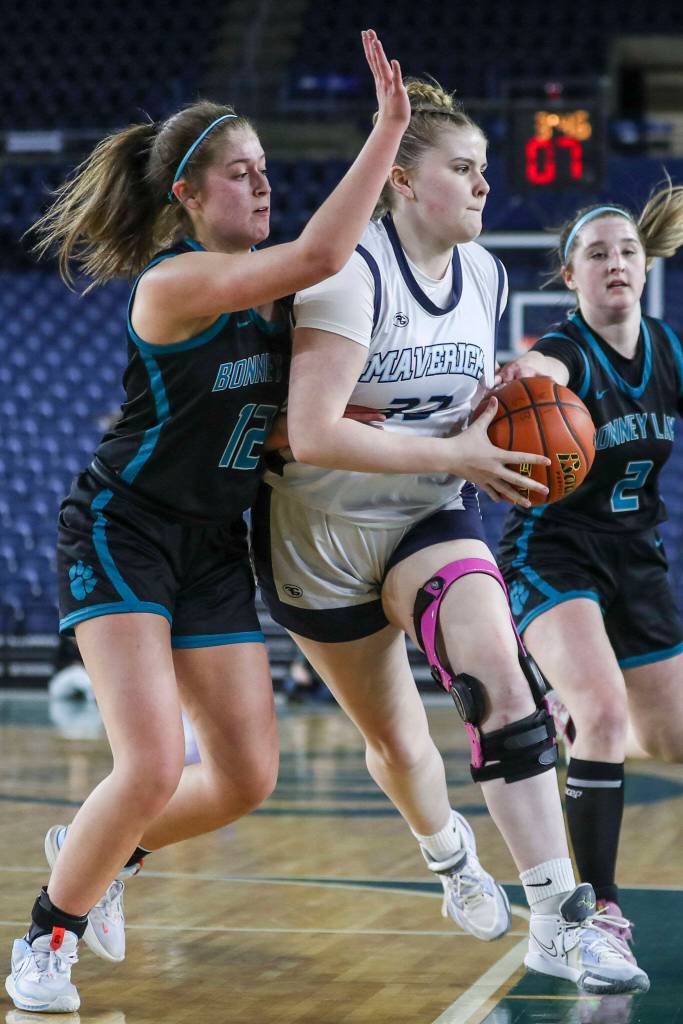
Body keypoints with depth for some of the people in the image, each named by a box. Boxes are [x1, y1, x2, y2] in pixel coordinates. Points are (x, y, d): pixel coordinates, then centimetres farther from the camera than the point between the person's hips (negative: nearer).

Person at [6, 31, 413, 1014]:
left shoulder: (261, 281, 6)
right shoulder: (173, 283, -19)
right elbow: (320, 256, -31)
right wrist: (389, 127, -31)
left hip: (213, 545, 8)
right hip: (122, 531, -8)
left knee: (246, 776, 4)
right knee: (154, 768, -20)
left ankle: (99, 851, 31)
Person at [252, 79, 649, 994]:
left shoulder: (484, 276, 1)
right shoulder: (352, 274, -21)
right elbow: (313, 435, -30)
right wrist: (455, 454, -25)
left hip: (431, 517, 4)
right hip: (321, 532, -4)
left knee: (499, 672, -25)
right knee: (397, 744, 10)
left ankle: (560, 921, -26)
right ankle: (449, 853, 46)